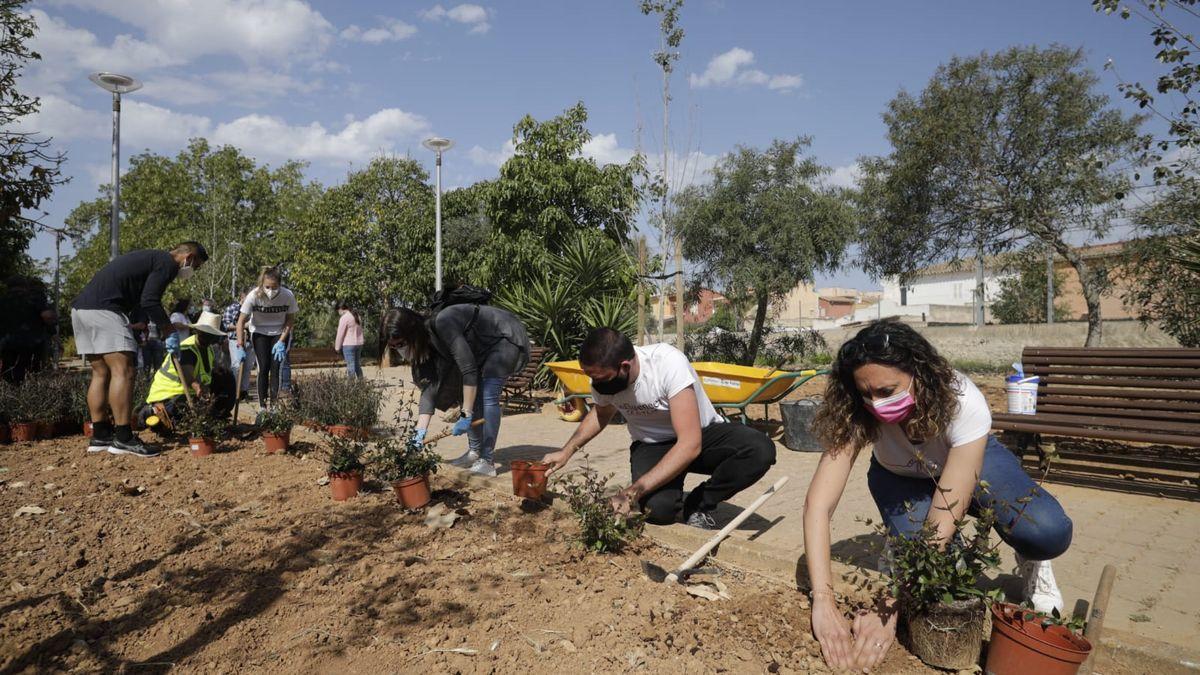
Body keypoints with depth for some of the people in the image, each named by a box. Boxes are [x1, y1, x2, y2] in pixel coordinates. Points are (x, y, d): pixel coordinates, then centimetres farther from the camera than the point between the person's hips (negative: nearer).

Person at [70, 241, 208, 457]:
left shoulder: (151, 258, 28)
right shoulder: (168, 263, -3)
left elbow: (141, 302, 28)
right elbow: (149, 302, -14)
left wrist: (166, 331, 26)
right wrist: (170, 332, -3)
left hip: (81, 307, 11)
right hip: (103, 309, -11)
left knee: (101, 373, 12)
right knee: (123, 371, -11)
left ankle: (100, 436, 15)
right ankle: (123, 439, -12)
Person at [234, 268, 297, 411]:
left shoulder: (288, 296, -24)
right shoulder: (254, 296, -26)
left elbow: (290, 320, -8)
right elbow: (241, 321, -19)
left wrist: (281, 341, -14)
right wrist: (240, 347, -23)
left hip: (280, 333, 0)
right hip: (259, 333, 0)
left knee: (275, 367, -9)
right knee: (263, 368, -8)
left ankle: (274, 404, -4)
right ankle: (262, 406, -1)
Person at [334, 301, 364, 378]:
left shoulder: (344, 318, -12)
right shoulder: (356, 316, 12)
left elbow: (340, 334, -10)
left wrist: (337, 347, -1)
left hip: (348, 345, -8)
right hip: (359, 344, 8)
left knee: (351, 367, -4)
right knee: (357, 365, 15)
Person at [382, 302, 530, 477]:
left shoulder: (442, 325, -32)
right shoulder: (425, 344, -5)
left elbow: (469, 370, -33)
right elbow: (428, 389, -7)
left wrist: (466, 416, -30)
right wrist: (420, 431, -14)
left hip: (507, 338, -9)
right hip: (485, 346, 9)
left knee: (488, 396, -17)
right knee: (470, 394, 4)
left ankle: (487, 462, -14)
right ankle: (474, 452, 14)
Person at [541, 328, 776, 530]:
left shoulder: (669, 362, -33)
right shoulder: (602, 377, -15)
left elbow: (690, 445, -37)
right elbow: (601, 413, 11)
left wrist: (635, 490, -41)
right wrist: (566, 451, -4)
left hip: (700, 434, -2)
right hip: (651, 446, 2)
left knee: (760, 450, -32)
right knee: (658, 509, -30)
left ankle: (700, 505, -7)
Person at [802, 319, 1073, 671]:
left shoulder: (964, 404, -38)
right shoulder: (856, 414, -34)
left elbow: (943, 522, -40)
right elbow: (817, 505, -39)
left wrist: (888, 607, -46)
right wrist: (824, 604, -50)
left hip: (971, 458, -1)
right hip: (902, 477, 1)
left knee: (1048, 533, -29)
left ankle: (1031, 562, 7)